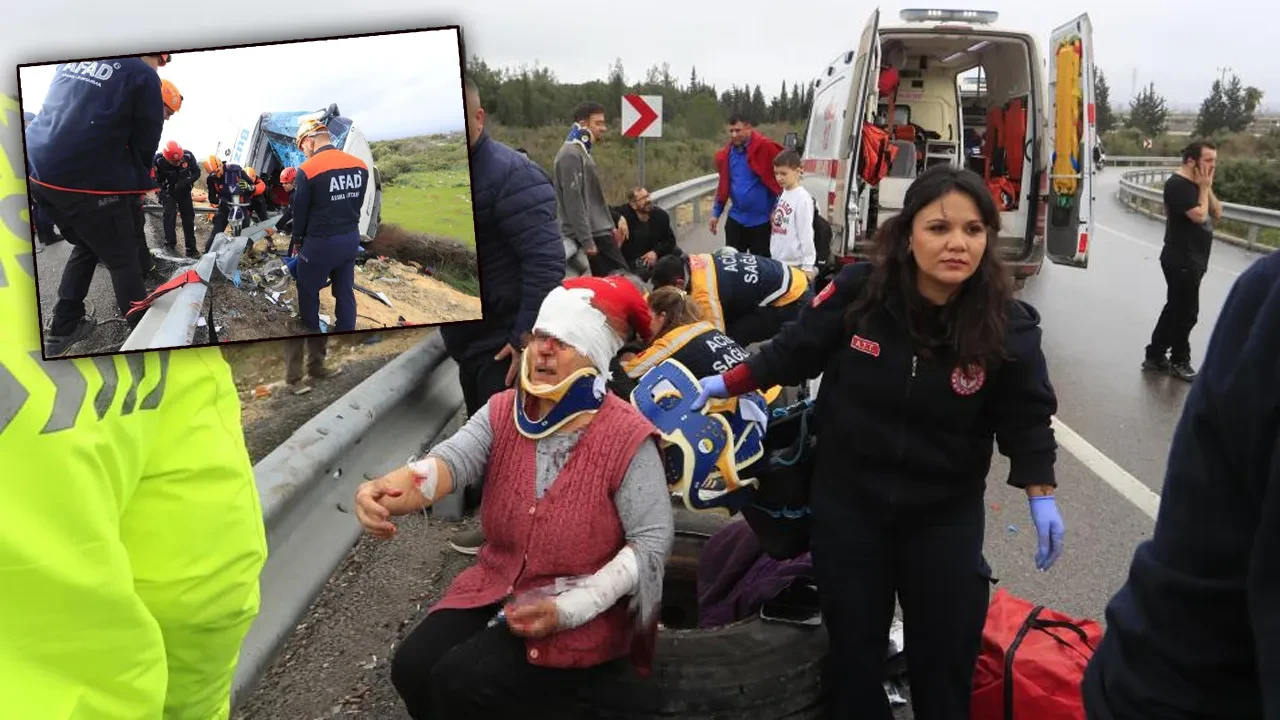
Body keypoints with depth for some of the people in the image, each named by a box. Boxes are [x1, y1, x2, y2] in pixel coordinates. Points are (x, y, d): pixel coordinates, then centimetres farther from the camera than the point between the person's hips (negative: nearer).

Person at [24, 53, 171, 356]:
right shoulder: (143, 75, -5)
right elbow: (145, 146, -1)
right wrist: (135, 190, 16)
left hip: (39, 173, 7)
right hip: (87, 182, -7)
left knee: (86, 247, 26)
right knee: (123, 261, 7)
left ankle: (62, 329, 30)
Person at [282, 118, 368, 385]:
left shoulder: (307, 170, -17)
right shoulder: (360, 166, -1)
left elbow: (300, 212, -7)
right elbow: (357, 203, 7)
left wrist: (298, 242, 9)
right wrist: (344, 227, 16)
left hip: (320, 242, -5)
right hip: (351, 238, 5)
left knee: (308, 294, 11)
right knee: (345, 293, 13)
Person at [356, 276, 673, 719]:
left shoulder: (626, 437, -17)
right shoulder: (502, 412, -2)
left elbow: (653, 540, -17)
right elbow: (451, 459, -20)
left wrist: (568, 609, -23)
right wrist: (391, 490, -44)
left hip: (584, 611, -5)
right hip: (496, 587, 5)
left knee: (463, 681, -20)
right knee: (413, 666, -10)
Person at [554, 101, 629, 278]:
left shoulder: (582, 152, 17)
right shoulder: (571, 155, -15)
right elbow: (573, 202, -20)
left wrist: (610, 226, 20)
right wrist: (586, 241, -22)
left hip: (599, 231, 10)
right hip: (591, 235, -10)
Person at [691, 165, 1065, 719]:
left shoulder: (1008, 326, -15)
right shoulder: (857, 292, -17)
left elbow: (1027, 418, -2)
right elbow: (795, 351, -1)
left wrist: (1042, 497, -8)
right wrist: (728, 382, 5)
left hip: (947, 512, 0)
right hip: (847, 501, 0)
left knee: (947, 647, 15)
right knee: (853, 640, 16)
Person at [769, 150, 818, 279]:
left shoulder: (803, 198, -14)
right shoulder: (783, 194, 11)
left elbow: (806, 235, -15)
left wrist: (807, 266, -16)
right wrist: (773, 258, 16)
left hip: (795, 265, -9)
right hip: (777, 262, 9)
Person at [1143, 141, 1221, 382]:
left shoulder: (1197, 184, 13)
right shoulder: (1178, 184, -17)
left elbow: (1217, 214, 9)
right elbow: (1199, 216, -23)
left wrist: (1207, 188, -1)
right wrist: (1204, 188, -12)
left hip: (1192, 260, 10)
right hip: (1181, 261, -10)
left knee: (1175, 309, 15)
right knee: (1186, 312, 1)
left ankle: (1155, 356, 24)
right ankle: (1179, 362, 17)